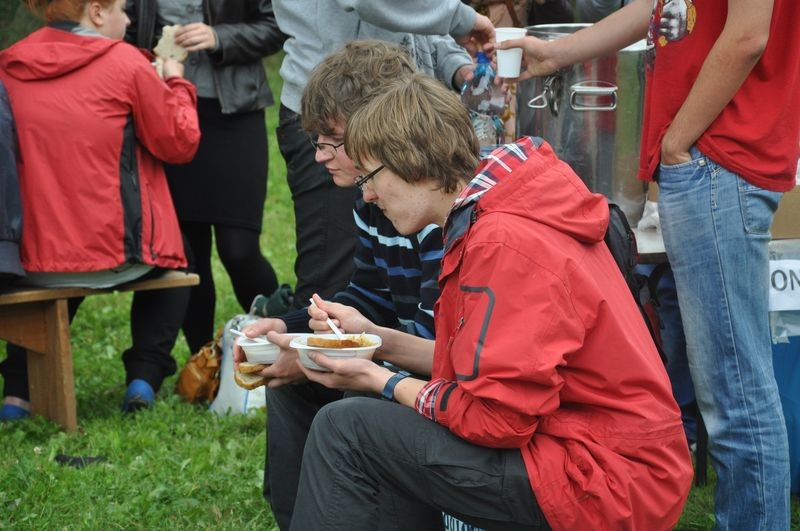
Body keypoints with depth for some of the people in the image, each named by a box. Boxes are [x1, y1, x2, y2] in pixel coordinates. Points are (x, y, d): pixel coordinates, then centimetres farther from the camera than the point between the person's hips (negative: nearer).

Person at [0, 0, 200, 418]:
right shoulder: (124, 63, -10)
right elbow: (180, 142, -2)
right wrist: (176, 83, 15)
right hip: (114, 251, -3)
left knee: (51, 285, 37)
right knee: (170, 263, 30)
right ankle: (144, 377, 18)